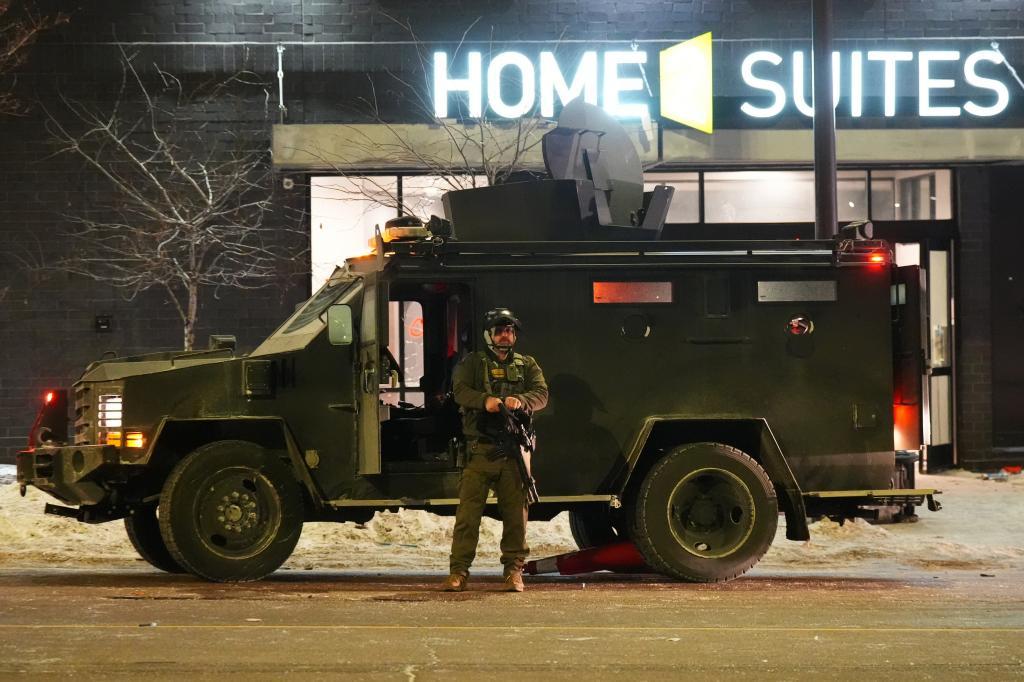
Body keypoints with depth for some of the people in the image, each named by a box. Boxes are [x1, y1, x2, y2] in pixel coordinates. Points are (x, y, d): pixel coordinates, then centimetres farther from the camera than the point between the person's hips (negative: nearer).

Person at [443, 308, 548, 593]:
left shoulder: (527, 365, 18)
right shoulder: (473, 362, 12)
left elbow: (542, 394, 3)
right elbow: (460, 390, -4)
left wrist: (521, 401, -20)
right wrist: (485, 400, -25)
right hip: (480, 449, -2)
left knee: (515, 512, 2)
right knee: (468, 511, -7)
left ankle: (514, 570, 9)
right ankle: (459, 571, -6)